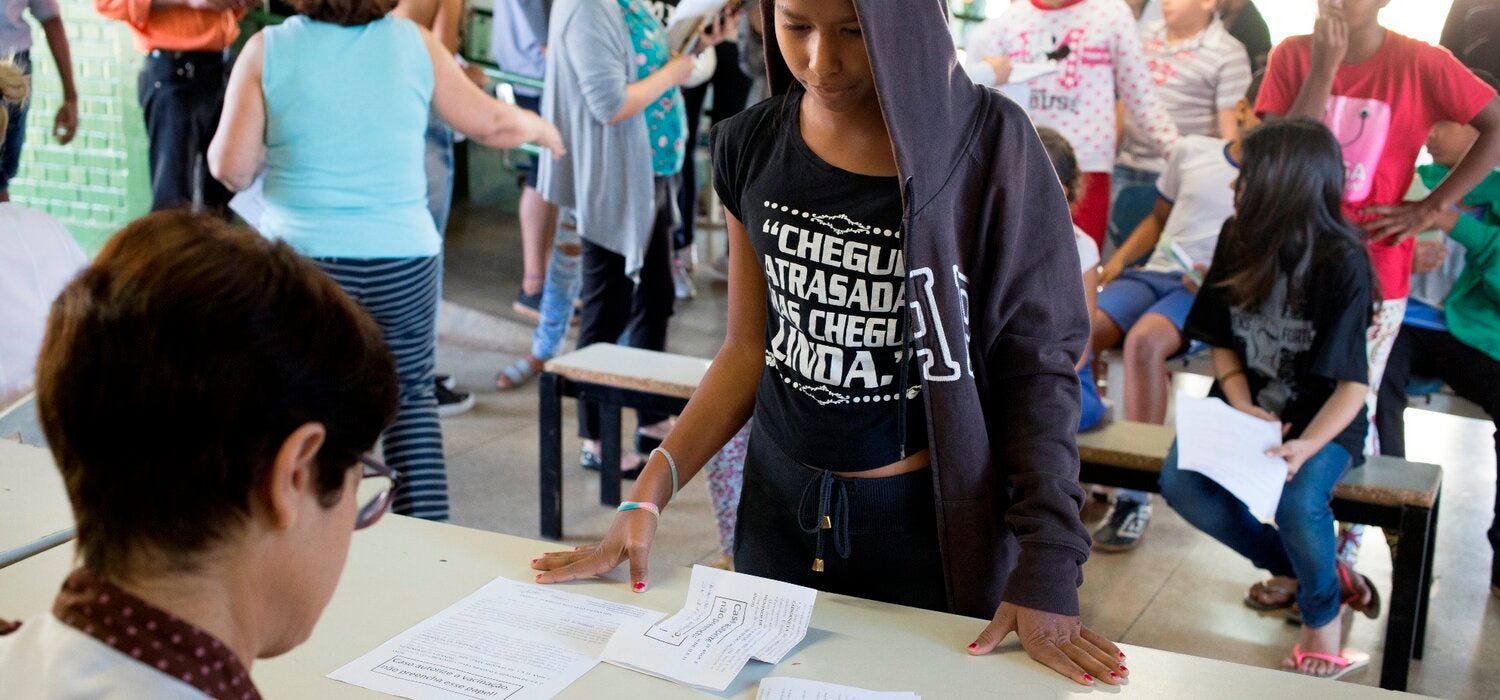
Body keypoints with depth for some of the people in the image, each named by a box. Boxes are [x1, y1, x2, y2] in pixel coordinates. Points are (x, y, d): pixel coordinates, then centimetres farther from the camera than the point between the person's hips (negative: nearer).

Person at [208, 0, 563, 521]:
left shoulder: (267, 50, -4)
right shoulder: (415, 42, -1)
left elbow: (230, 168, -6)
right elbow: (492, 125, 6)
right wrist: (540, 127, 27)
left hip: (299, 258, -1)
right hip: (403, 259, 2)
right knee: (412, 400, 16)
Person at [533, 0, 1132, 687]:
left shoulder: (987, 143, -13)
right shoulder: (752, 145, -1)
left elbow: (1038, 363, -12)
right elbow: (749, 349, 5)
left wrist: (1046, 567, -20)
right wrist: (648, 496, -3)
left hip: (931, 523, -3)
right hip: (778, 508, 4)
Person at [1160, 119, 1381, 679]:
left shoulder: (1341, 264, -16)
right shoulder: (1238, 241, -2)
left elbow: (1352, 384, -15)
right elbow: (1223, 343, 6)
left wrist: (1305, 447, -31)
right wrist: (1243, 408, -12)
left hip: (1324, 420, -4)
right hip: (1249, 409, 5)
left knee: (1297, 503, -32)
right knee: (1181, 485, -22)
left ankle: (1322, 621, 1)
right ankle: (1293, 568, 1)